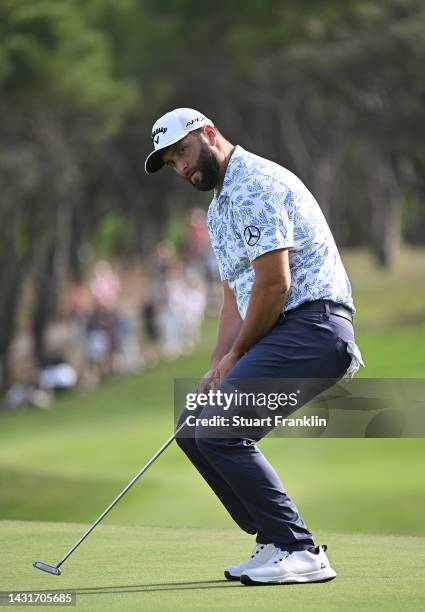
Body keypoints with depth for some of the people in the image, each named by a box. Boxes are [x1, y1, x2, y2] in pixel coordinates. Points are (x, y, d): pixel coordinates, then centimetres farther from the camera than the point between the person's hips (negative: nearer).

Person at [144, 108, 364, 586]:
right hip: (280, 334, 11)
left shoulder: (256, 185, -13)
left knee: (221, 431, -19)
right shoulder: (219, 209, 21)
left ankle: (298, 552, -14)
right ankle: (275, 543, 9)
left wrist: (236, 354, -6)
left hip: (312, 326, -11)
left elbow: (274, 284, -18)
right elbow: (235, 295, 22)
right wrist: (218, 367, 8)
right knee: (194, 428, 9)